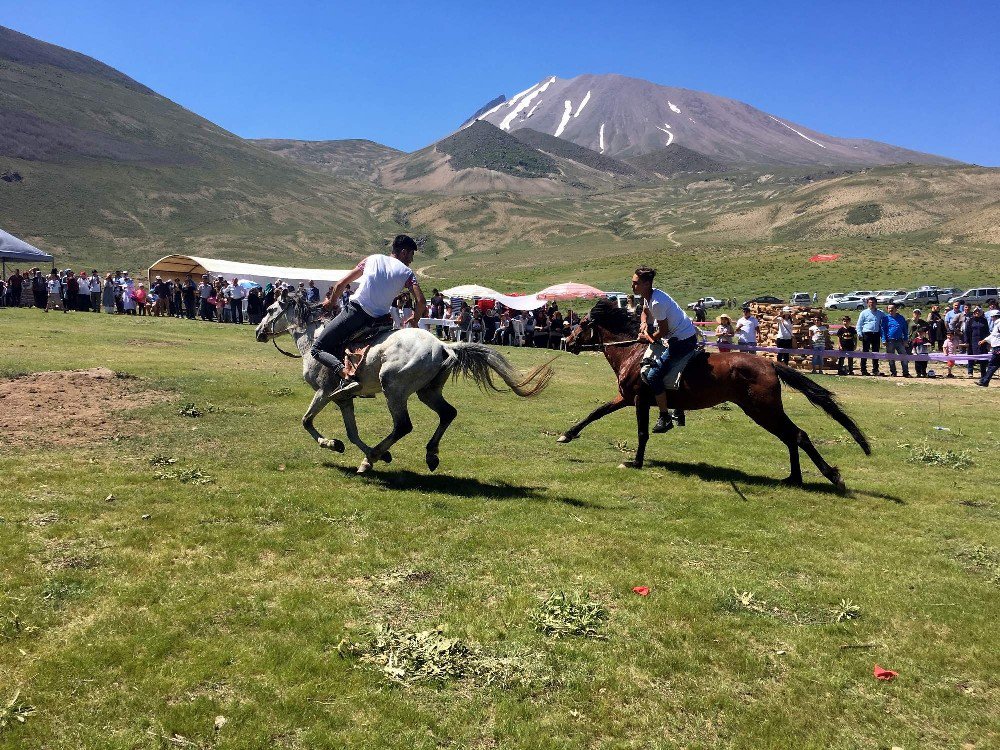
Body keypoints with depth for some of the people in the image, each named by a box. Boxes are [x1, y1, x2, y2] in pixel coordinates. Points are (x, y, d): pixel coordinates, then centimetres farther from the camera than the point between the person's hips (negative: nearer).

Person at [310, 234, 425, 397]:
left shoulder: (372, 259, 15)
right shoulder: (406, 272, 11)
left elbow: (341, 284, 15)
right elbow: (421, 301, -4)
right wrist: (414, 321, 15)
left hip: (354, 311, -2)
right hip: (377, 320, 2)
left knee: (317, 349, 4)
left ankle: (347, 376, -22)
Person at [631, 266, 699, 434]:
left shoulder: (657, 302, -24)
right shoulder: (649, 295, 5)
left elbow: (663, 331, -19)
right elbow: (645, 312, 25)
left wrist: (647, 337, -3)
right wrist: (644, 323, 3)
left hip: (683, 340, -11)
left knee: (653, 375, -16)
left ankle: (665, 418, -5)